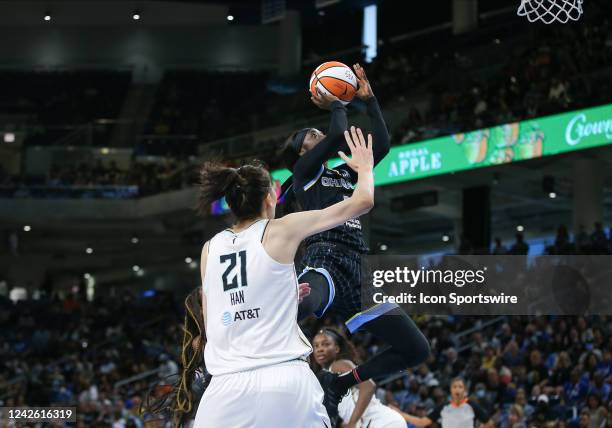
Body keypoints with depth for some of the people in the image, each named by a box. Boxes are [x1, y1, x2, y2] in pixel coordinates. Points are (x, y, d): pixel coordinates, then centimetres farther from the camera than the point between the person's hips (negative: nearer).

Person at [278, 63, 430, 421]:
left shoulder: (344, 175, 29)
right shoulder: (304, 171, 9)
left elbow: (382, 144, 27)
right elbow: (339, 134, -5)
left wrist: (369, 99, 28)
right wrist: (336, 105, 13)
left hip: (356, 275, 8)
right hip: (326, 265, -8)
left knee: (417, 349, 2)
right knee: (298, 306, -46)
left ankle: (337, 384, 11)